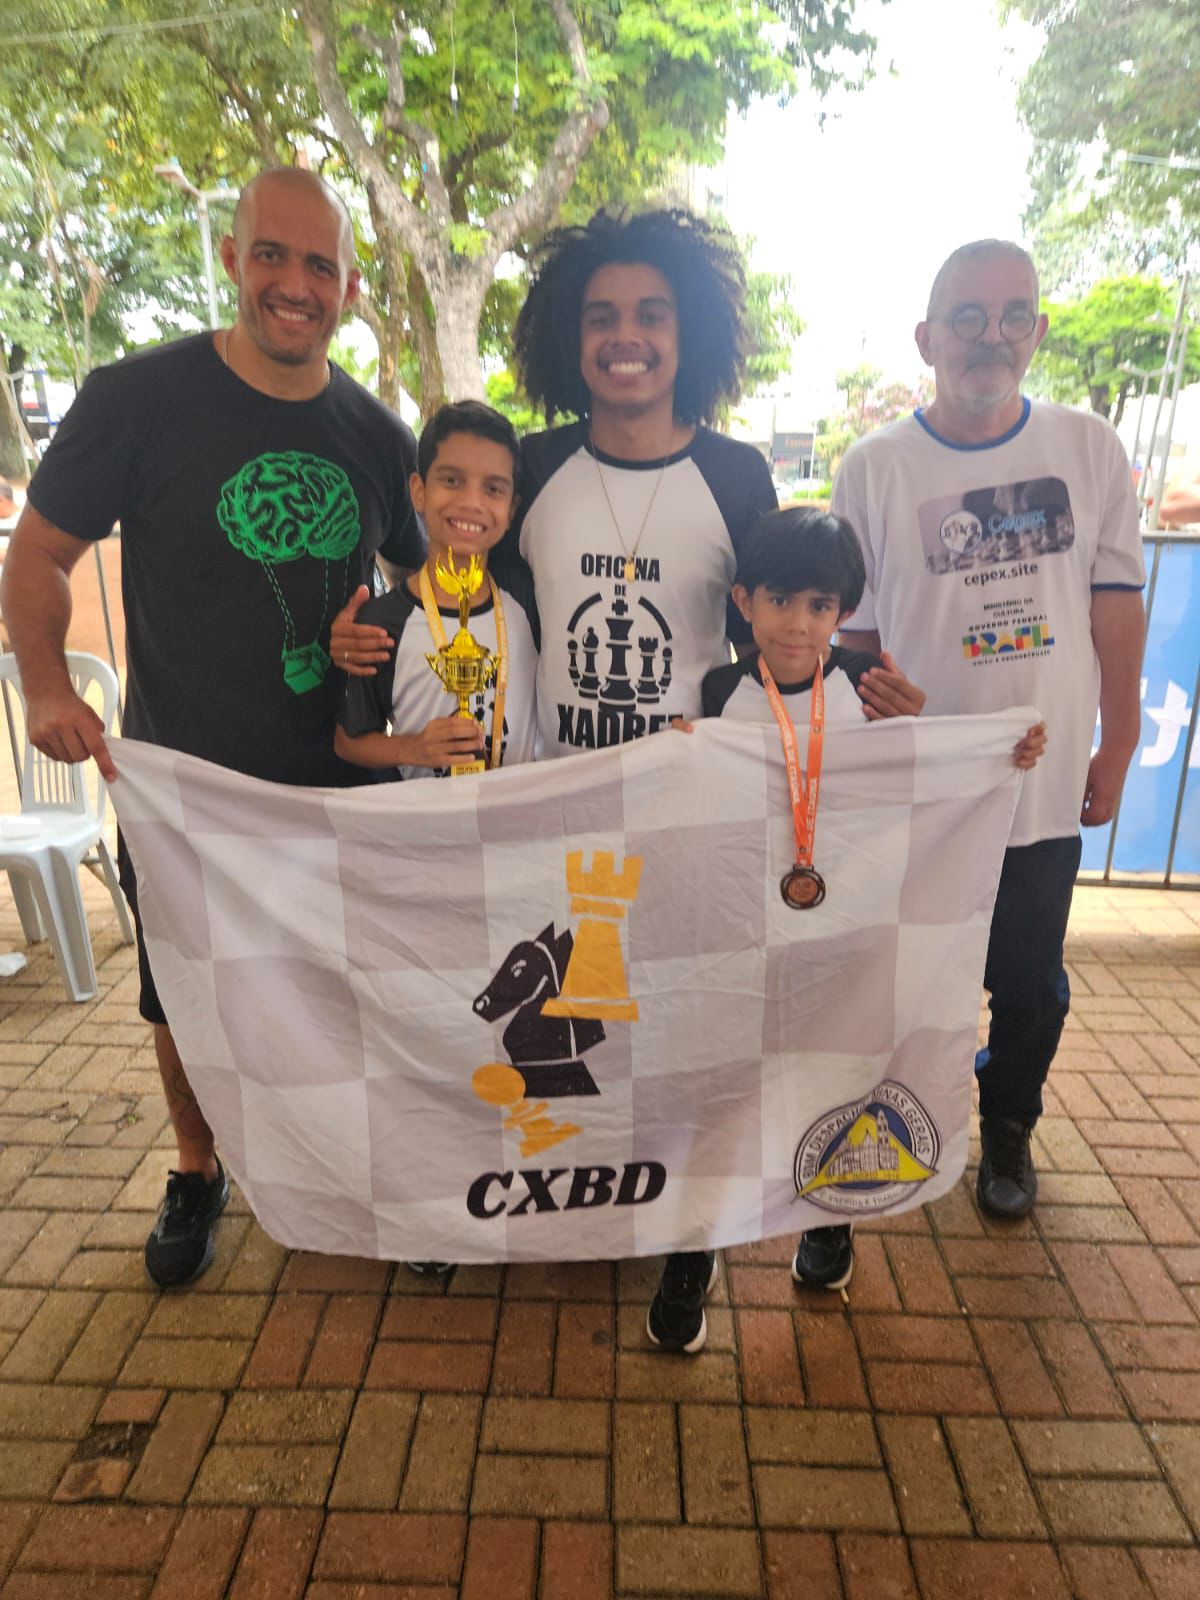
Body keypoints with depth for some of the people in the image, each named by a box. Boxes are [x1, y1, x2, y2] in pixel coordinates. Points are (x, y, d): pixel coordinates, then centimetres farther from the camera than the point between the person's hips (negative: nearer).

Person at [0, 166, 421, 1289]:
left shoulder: (378, 436, 1)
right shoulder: (137, 398, -9)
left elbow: (429, 574, 15)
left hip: (341, 781, 3)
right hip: (179, 780, -2)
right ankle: (196, 1172, 42)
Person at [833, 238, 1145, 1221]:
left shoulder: (1089, 449, 2)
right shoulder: (875, 466, -4)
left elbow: (1115, 604, 4)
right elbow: (851, 632, -2)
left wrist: (1117, 749, 3)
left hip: (1046, 786, 2)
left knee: (1031, 987, 15)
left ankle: (1008, 1130, 43)